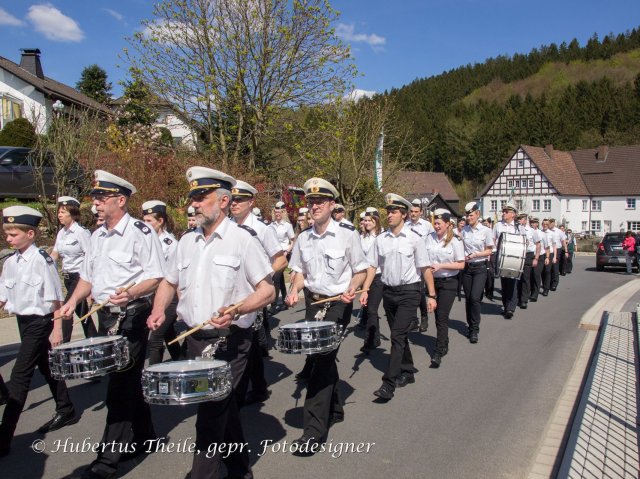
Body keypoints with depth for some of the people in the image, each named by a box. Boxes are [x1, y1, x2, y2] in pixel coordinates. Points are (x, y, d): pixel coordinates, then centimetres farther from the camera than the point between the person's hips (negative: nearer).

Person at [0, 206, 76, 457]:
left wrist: (57, 330, -15)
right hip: (23, 321, 8)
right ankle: (65, 410, 36)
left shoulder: (41, 259, -18)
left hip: (39, 321, -8)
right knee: (45, 367, 19)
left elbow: (55, 299, -16)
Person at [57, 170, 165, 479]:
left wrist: (132, 293, -30)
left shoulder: (141, 232, -12)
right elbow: (88, 275, 19)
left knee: (120, 385, -3)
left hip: (132, 317, -8)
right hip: (106, 316, 8)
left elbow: (157, 277, -14)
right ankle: (142, 436, 33)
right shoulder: (97, 236, 12)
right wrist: (73, 301, 3)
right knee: (129, 381, 17)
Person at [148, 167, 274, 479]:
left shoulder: (242, 238, -9)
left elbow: (267, 291, -12)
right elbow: (169, 282, 21)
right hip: (195, 339, 6)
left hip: (229, 340, -6)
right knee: (224, 407, 19)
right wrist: (159, 310, 2)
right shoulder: (187, 241, 9)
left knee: (210, 414, -7)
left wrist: (236, 310, -28)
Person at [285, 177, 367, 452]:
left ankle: (315, 429, -5)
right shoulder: (303, 238, 5)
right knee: (315, 357, 14)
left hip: (338, 303, -6)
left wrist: (351, 290, -22)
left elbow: (360, 271, -3)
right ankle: (334, 409, 37)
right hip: (313, 302, 6)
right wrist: (294, 290, -6)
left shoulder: (347, 234, -10)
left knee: (323, 359, -12)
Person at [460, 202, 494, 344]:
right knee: (468, 298, 8)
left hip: (480, 267, -3)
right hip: (466, 267, 4)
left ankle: (475, 329, -2)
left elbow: (489, 251, -2)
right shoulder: (464, 230, 4)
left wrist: (475, 255, -17)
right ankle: (470, 326, 22)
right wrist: (462, 257, -8)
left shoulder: (486, 231, -5)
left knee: (475, 298, -13)